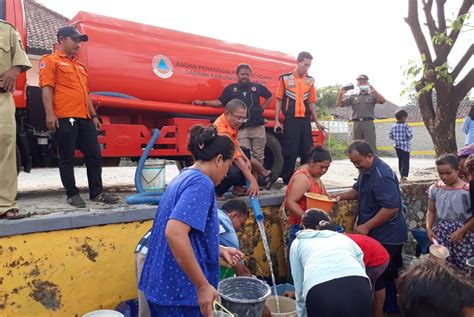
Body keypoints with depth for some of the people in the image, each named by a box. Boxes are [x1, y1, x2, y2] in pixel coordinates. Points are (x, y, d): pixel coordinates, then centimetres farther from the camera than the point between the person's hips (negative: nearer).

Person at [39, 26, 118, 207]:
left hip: (84, 118, 7)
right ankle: (72, 194, 8)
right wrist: (50, 114, -17)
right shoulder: (51, 61, 3)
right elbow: (47, 89, -7)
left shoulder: (79, 65, 26)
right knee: (67, 158, 0)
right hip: (64, 118, -7)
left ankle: (97, 193, 11)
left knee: (94, 155, 4)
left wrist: (94, 115, 20)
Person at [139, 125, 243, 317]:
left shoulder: (183, 178, 10)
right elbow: (174, 233, -31)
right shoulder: (201, 183, -18)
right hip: (180, 291, -9)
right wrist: (203, 286, -26)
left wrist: (220, 250, 19)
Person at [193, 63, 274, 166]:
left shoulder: (258, 87, 9)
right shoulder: (231, 88, 7)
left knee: (258, 156, 8)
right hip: (241, 129, -1)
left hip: (258, 128, 1)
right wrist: (203, 102, 0)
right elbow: (220, 102, 8)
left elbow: (270, 97, 23)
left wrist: (262, 108, 11)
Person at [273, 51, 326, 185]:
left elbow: (311, 103, 14)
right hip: (290, 120, -4)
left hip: (305, 120, 4)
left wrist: (317, 122, 11)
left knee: (307, 151, 6)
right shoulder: (285, 78, 1)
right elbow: (279, 100, 3)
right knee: (290, 152, -1)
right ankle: (287, 181, 10)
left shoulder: (310, 81, 11)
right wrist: (277, 121, -3)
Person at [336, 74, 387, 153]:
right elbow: (339, 104, 11)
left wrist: (374, 91, -20)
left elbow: (383, 100, -6)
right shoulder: (353, 97, 16)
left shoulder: (372, 95, 11)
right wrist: (340, 94, -7)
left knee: (371, 147, -5)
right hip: (356, 124, 2)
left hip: (368, 123, -2)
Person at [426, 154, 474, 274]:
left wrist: (461, 231, -13)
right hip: (441, 233, 3)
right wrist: (429, 228, -3)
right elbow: (431, 211, 10)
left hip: (463, 234, -3)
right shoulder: (435, 189, 0)